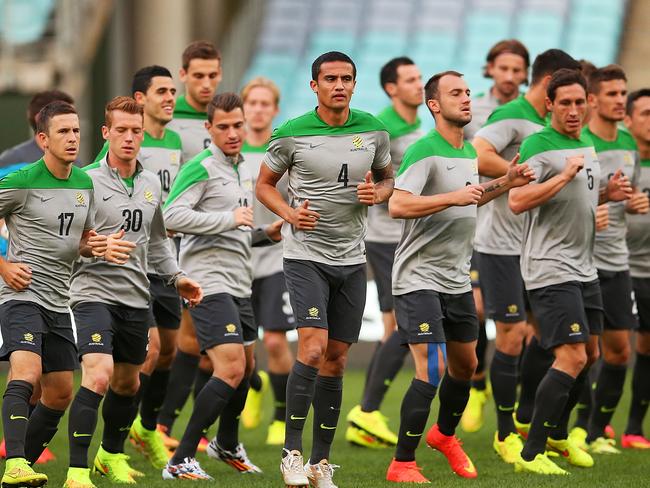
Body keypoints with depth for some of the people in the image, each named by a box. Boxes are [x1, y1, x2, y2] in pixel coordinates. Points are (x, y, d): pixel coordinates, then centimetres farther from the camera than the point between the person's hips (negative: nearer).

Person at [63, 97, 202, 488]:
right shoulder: (87, 181, -9)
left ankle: (112, 454, 39)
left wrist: (177, 277, 15)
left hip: (136, 296, 7)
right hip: (94, 291, -7)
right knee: (99, 375, -21)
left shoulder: (151, 184, 11)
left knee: (128, 383, 17)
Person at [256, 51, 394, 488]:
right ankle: (292, 452, -9)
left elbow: (387, 178, 17)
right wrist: (290, 213, -12)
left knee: (336, 360, 6)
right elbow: (265, 183, 6)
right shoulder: (292, 134, -6)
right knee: (313, 348, -18)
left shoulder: (373, 131, 3)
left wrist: (378, 193, -6)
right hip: (306, 254, -4)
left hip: (352, 259, 4)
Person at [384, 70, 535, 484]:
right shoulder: (425, 151, -17)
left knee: (465, 364, 18)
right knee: (432, 369, -15)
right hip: (419, 277, -9)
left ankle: (445, 434, 44)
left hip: (458, 279, 9)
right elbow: (398, 205, -27)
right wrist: (453, 196, -32)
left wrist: (504, 183, 14)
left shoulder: (470, 151, 11)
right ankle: (402, 465, -7)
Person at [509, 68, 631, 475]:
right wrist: (565, 175, -27)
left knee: (590, 354, 16)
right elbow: (518, 201, -24)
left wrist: (607, 194, 7)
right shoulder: (539, 145, -13)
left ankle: (557, 434, 35)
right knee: (572, 358, -16)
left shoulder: (588, 146, 13)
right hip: (551, 269, -9)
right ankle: (531, 455, -13)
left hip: (584, 269, 9)